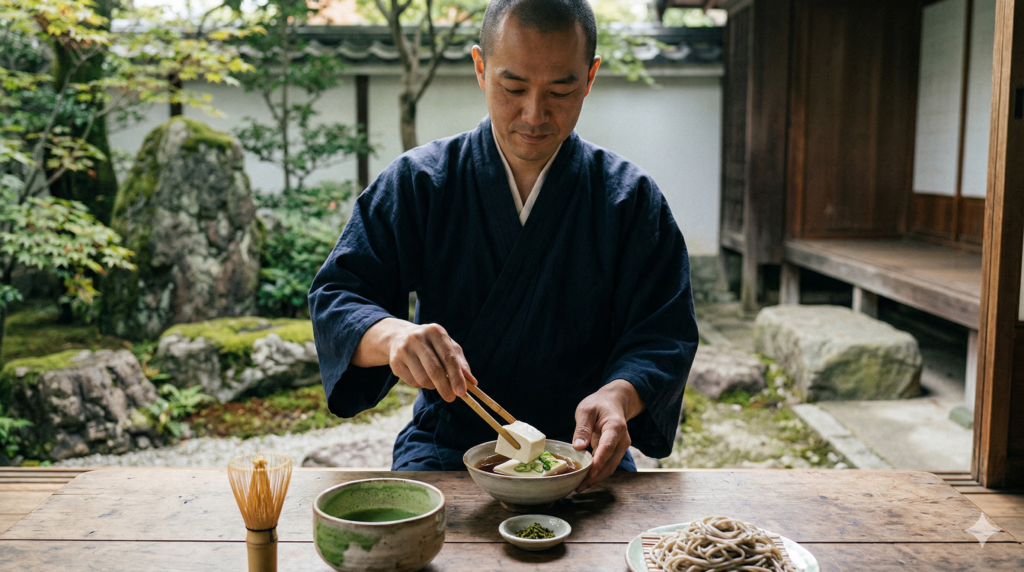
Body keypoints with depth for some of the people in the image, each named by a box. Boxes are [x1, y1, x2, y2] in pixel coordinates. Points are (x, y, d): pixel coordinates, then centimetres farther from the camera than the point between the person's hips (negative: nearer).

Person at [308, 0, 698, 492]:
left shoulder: (632, 198, 0)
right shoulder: (417, 182, 0)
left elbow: (662, 336, -2)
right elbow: (336, 296, -5)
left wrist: (618, 395, -25)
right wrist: (392, 336, -29)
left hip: (580, 451, 1)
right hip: (445, 446, 0)